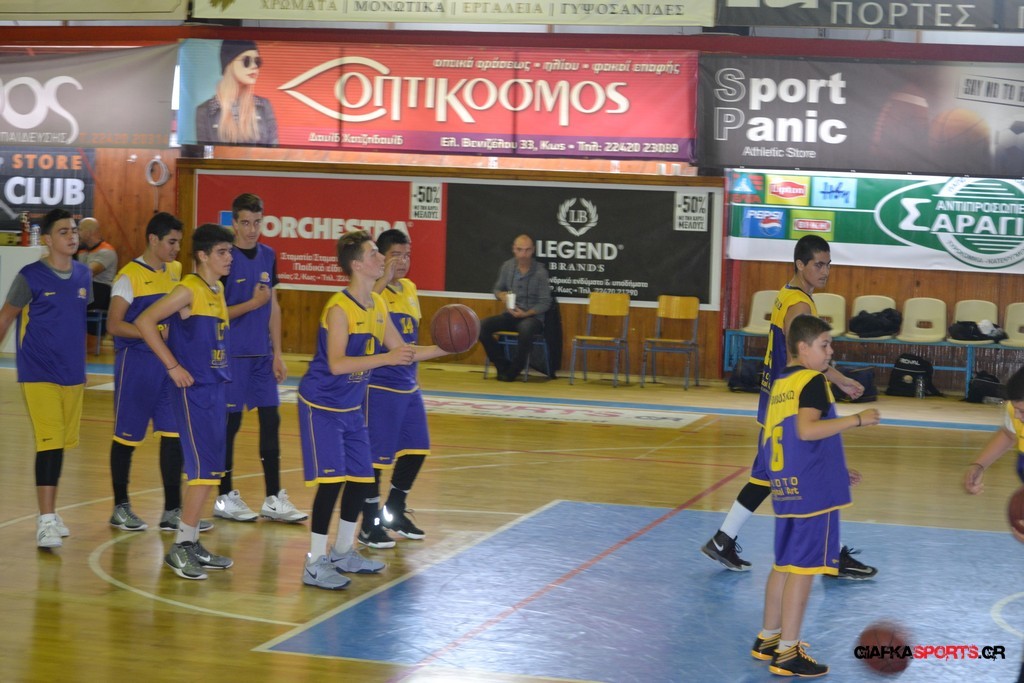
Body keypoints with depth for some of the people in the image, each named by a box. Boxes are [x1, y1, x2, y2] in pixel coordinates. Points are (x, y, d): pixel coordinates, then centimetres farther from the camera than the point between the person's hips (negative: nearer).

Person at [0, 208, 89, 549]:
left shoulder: (84, 275, 6)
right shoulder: (31, 277, -9)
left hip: (73, 374, 6)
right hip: (39, 375, -5)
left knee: (62, 444, 11)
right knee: (49, 443, -13)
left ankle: (50, 512, 24)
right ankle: (46, 521, -12)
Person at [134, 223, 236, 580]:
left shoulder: (217, 290, 13)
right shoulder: (189, 289, -12)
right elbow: (144, 321, -19)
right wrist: (173, 366, -17)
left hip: (215, 387, 9)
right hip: (194, 390, -9)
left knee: (209, 470, 11)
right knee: (205, 470, -10)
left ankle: (191, 542, 19)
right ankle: (180, 547, -3)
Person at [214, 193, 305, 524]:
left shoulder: (267, 256, 8)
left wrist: (277, 354, 10)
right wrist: (253, 303, -16)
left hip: (261, 355, 6)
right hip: (232, 356, -6)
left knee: (271, 421, 5)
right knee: (230, 423, 1)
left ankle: (274, 499, 10)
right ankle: (225, 498, 12)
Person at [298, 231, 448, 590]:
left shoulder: (377, 305, 4)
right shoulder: (339, 308, -22)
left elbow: (402, 351, 13)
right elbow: (336, 363, -31)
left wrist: (444, 349, 1)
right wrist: (387, 358, -37)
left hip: (352, 408, 9)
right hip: (322, 407, -9)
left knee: (361, 479, 12)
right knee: (331, 480, -12)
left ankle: (343, 552, 28)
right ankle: (315, 564, -4)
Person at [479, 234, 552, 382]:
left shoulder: (540, 272, -10)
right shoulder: (507, 266, 2)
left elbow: (545, 303, -6)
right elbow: (497, 289, 16)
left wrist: (526, 313, -20)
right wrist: (501, 295, -9)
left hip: (531, 316, -4)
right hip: (510, 315, 4)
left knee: (526, 329, -40)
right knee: (482, 326, -21)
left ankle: (513, 370, -18)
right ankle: (502, 366, -6)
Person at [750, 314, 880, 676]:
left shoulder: (780, 382, 15)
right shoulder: (813, 381, -12)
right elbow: (807, 429, -26)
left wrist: (836, 469, 25)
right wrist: (856, 419, -23)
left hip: (787, 489, 9)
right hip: (813, 491, -9)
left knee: (784, 565, 18)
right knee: (803, 569, -4)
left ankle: (768, 639, 28)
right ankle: (787, 653, -1)